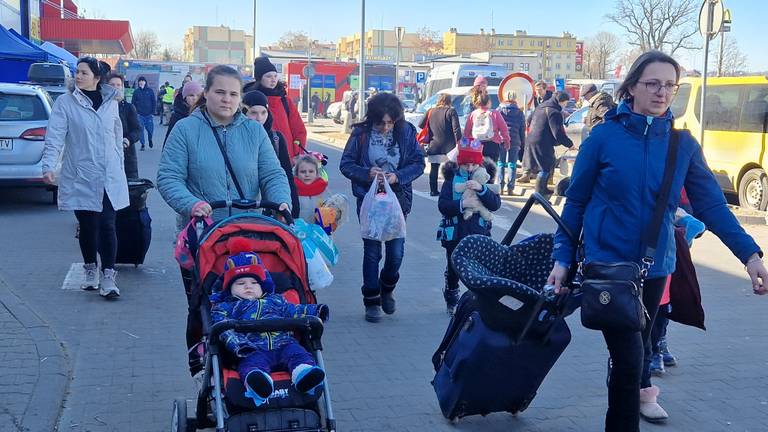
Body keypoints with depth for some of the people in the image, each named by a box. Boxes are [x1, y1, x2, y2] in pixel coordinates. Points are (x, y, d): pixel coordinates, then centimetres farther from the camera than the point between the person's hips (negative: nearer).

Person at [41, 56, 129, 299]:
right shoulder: (65, 102, -2)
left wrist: (119, 168, 15)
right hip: (80, 178, -1)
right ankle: (90, 270, 26)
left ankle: (108, 276, 1)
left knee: (107, 225, -4)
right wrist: (48, 166, -22)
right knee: (88, 226, 6)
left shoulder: (111, 102, 8)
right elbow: (54, 137, -9)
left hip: (110, 178, 1)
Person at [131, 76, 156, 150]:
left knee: (150, 129, 2)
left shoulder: (150, 91, 3)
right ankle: (142, 144, 10)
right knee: (140, 130, -1)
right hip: (140, 114, 0)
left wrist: (153, 111, -3)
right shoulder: (136, 92, 3)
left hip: (149, 114, 0)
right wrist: (135, 112, -3)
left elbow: (154, 102, 5)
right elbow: (133, 103, 5)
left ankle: (150, 139, 31)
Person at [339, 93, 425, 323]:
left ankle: (387, 288, 31)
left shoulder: (406, 132, -6)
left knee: (396, 251, 0)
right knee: (372, 251, 4)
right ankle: (372, 301, 18)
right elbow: (346, 164, -4)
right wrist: (366, 173, -22)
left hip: (398, 199, 1)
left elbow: (418, 163, -3)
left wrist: (398, 176, -19)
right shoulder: (361, 133, -8)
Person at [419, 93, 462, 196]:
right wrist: (458, 140, -7)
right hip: (448, 146, -3)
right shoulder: (451, 111, -4)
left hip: (434, 146, 3)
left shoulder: (431, 112, 8)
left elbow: (421, 125, 12)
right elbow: (456, 128, -12)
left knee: (434, 169, 8)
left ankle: (433, 190, 8)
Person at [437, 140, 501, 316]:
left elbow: (496, 204, -9)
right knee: (453, 269, 12)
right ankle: (452, 301, 30)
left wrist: (481, 189, -23)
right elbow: (442, 205, -10)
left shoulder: (485, 179, 3)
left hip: (479, 234, 0)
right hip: (455, 234, 0)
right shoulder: (452, 179, 0)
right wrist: (462, 204, -24)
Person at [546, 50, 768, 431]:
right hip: (606, 262, -3)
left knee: (638, 345, 20)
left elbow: (711, 204, -1)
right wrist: (562, 257, -5)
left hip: (654, 265, 3)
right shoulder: (604, 135, -8)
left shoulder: (683, 143, 0)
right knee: (628, 356, -9)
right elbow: (575, 201, -3)